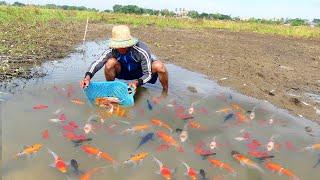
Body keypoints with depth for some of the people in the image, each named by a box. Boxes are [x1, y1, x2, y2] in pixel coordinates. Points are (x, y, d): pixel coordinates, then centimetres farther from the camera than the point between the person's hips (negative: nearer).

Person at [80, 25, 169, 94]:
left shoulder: (142, 51, -33)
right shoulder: (112, 50, -25)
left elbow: (148, 75, -28)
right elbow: (97, 62, -25)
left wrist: (137, 82, -48)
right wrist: (88, 76, -45)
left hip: (144, 72, -2)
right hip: (126, 72, 3)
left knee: (159, 66, -35)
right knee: (110, 62, -27)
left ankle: (165, 93, -8)